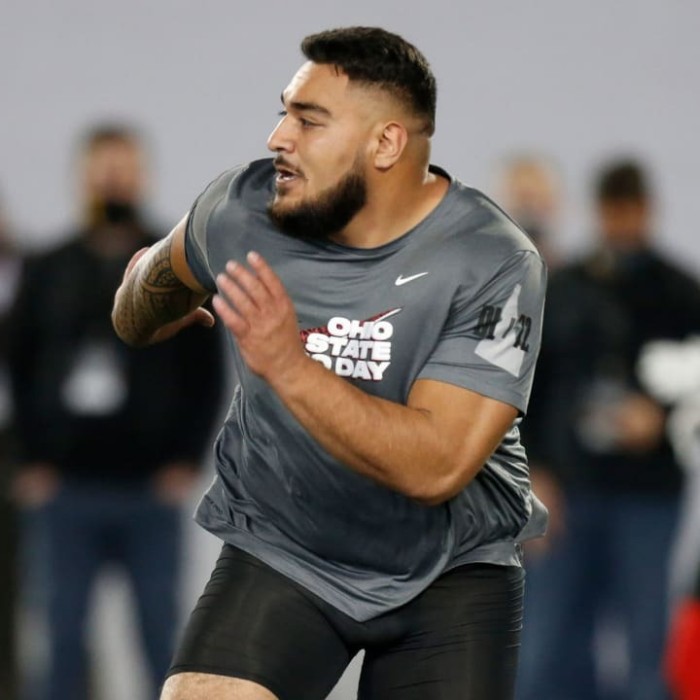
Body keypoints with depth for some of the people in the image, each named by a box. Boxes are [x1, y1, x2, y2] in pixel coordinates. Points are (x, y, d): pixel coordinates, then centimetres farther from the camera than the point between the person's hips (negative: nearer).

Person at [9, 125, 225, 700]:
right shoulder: (47, 272, 11)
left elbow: (207, 372, 2)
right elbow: (20, 368, 9)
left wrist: (187, 461, -7)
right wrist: (32, 460, -1)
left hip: (152, 491, -1)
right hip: (66, 491, 2)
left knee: (163, 636, 2)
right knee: (65, 637, 5)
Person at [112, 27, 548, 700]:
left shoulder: (492, 264, -19)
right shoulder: (239, 209, -9)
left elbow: (435, 468, -28)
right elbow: (170, 269, 18)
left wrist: (289, 367, -38)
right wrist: (142, 309, 40)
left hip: (452, 567, -2)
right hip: (280, 550, 2)